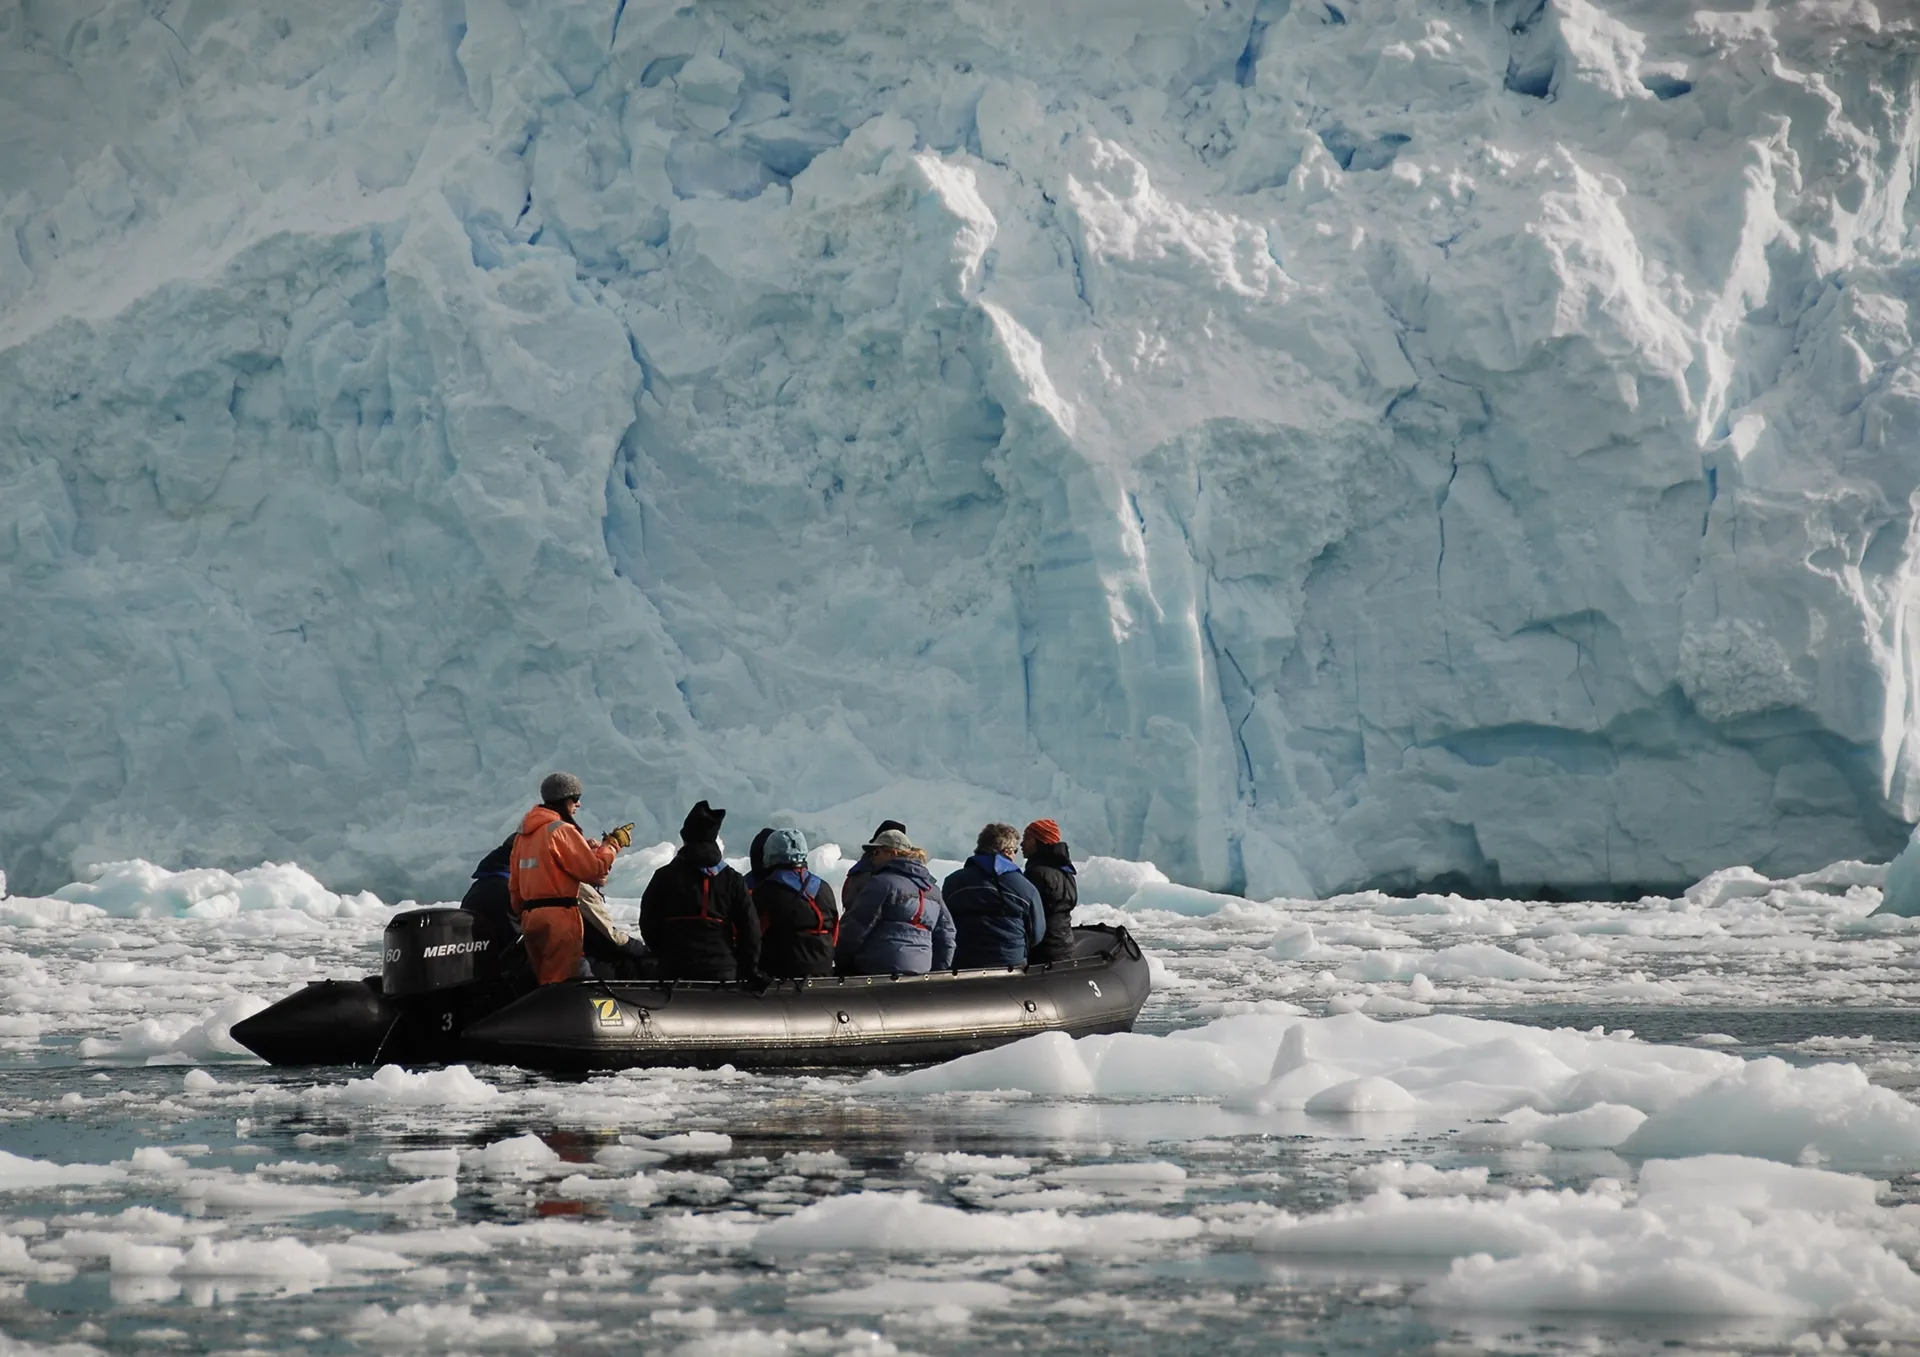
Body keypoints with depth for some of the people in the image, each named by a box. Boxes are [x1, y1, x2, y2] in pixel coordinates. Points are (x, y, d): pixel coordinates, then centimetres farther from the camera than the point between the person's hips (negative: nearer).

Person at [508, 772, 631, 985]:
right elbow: (593, 869, -12)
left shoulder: (524, 834, 15)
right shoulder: (561, 830, -11)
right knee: (561, 983, -9)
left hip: (529, 917, 9)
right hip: (559, 916, -8)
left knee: (544, 982, 13)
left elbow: (514, 884, 19)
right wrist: (613, 843, 1)